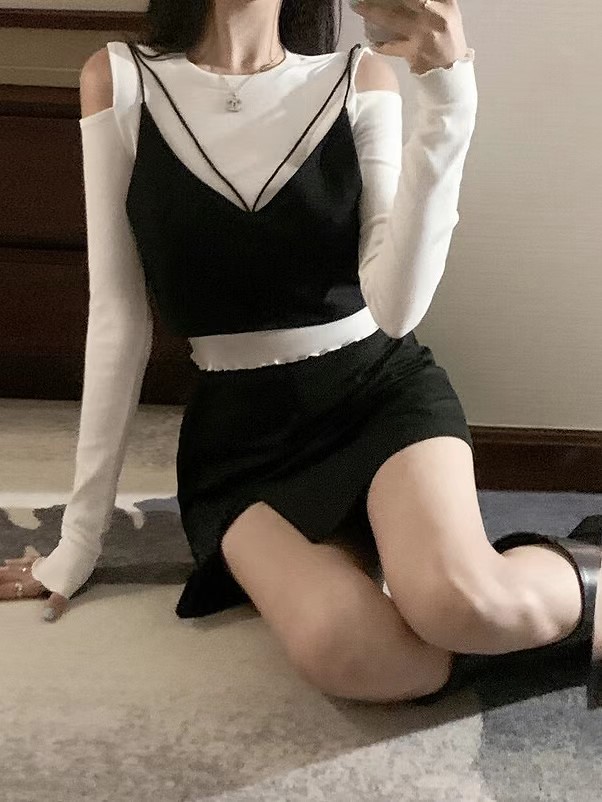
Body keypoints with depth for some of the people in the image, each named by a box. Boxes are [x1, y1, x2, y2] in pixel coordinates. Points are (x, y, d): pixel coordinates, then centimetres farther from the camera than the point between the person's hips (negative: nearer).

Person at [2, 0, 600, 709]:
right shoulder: (118, 79, -1)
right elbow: (118, 321, -1)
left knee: (460, 604, -32)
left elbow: (395, 307, -15)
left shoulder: (359, 78, -2)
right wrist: (80, 532, 0)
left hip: (382, 391, 0)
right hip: (239, 432, 1)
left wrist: (444, 100, -24)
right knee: (348, 655, -31)